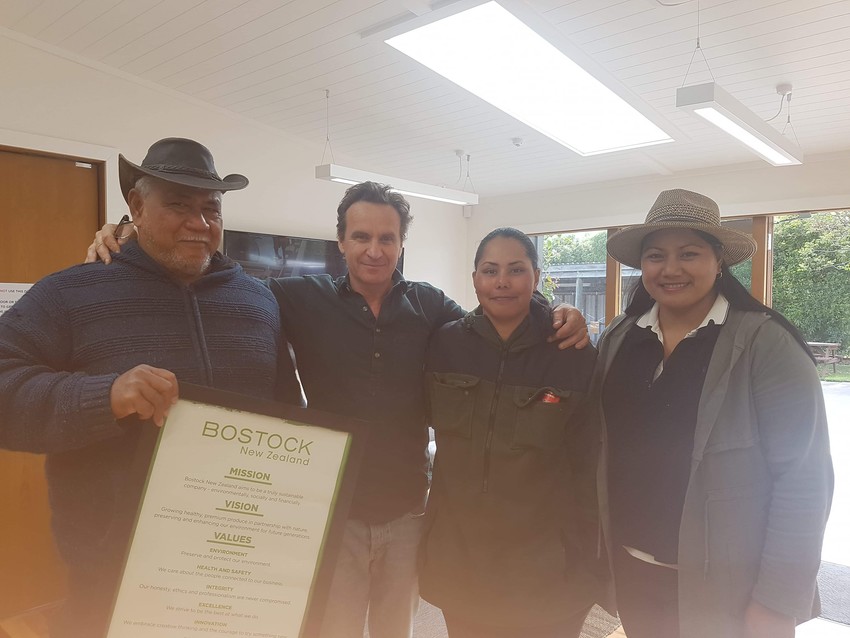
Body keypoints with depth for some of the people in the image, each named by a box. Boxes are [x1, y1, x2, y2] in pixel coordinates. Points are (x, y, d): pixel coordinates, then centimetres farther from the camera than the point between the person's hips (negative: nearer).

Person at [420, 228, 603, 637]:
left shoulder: (576, 357, -10)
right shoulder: (445, 344, -3)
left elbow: (588, 468, -5)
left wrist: (583, 563, -4)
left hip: (544, 565, -2)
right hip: (457, 557, 2)